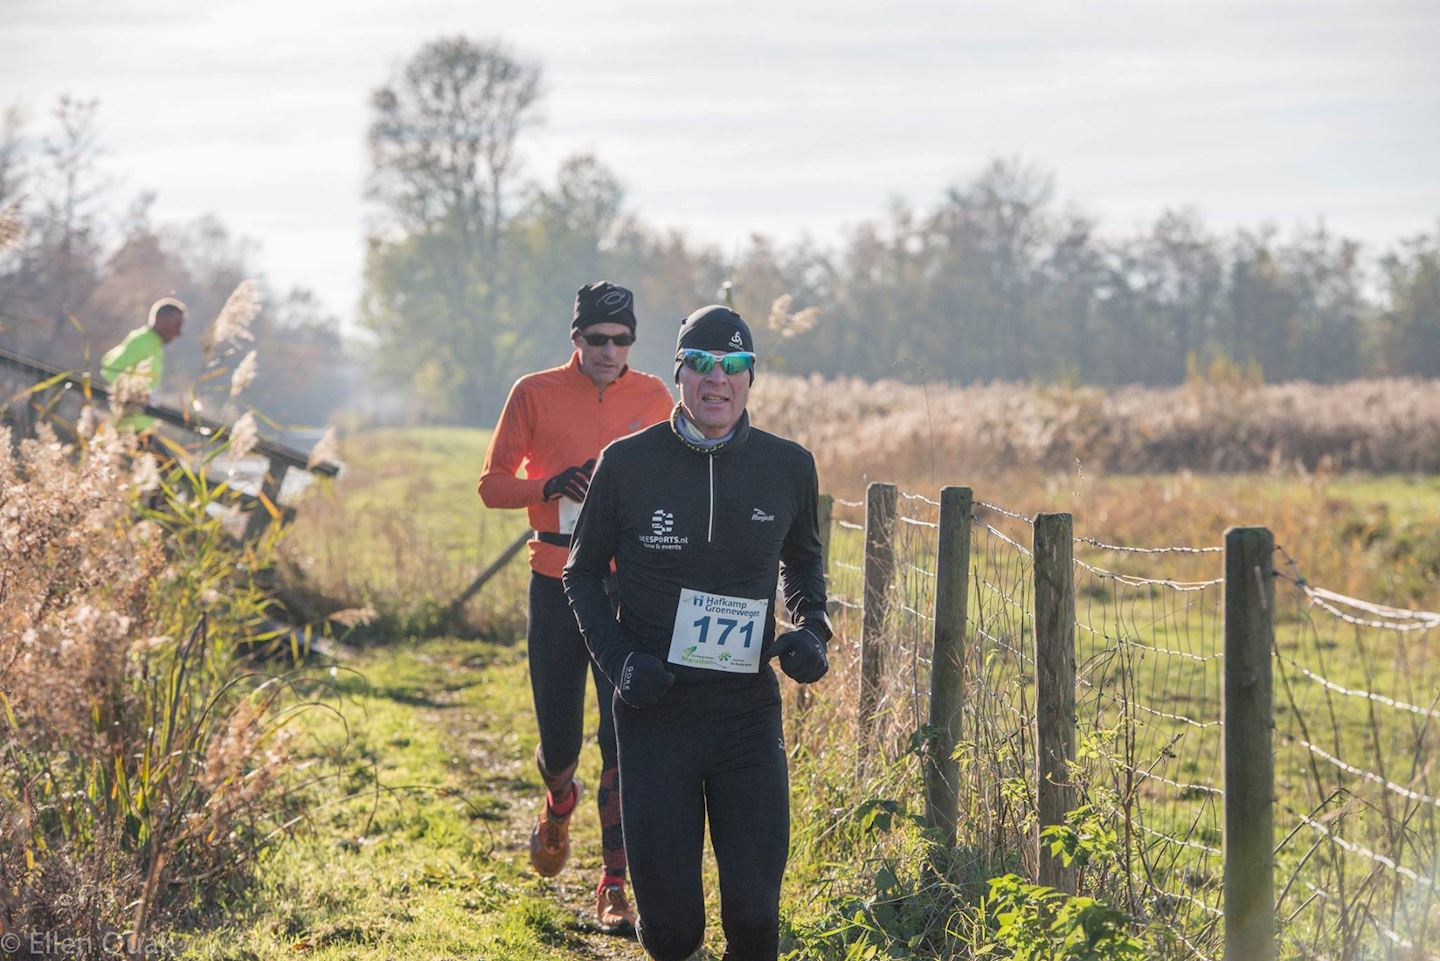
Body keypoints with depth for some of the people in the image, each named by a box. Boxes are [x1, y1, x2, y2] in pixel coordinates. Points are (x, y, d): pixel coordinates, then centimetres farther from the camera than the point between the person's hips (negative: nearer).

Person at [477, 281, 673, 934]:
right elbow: (492, 485, 1)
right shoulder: (535, 394, 0)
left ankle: (614, 887, -3)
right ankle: (559, 804, 44)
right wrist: (551, 485, -17)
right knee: (559, 736, 6)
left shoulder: (653, 398, 5)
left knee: (624, 737, -9)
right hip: (557, 584, 0)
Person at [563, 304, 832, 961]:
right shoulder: (628, 463, -4)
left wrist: (810, 629, 2)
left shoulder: (788, 467, 2)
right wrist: (618, 657, -7)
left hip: (749, 710, 2)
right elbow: (582, 573, 8)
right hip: (655, 710, -1)